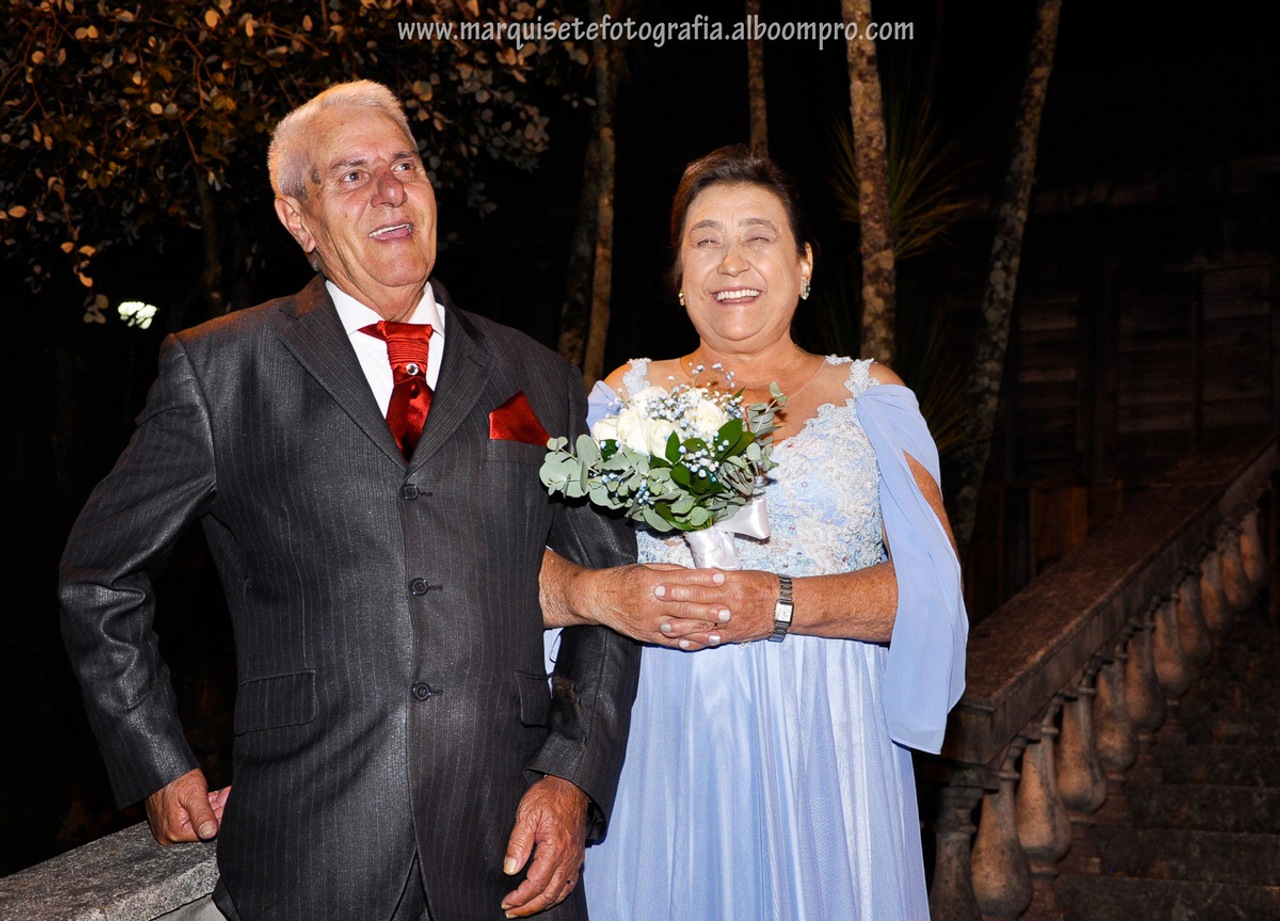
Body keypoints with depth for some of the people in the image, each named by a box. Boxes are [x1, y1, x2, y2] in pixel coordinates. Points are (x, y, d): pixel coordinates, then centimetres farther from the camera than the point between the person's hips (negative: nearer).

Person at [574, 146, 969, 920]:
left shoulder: (869, 397, 6)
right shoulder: (627, 396, 10)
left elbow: (932, 586, -4)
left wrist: (782, 604, -19)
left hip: (825, 751, 0)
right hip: (665, 750, 1)